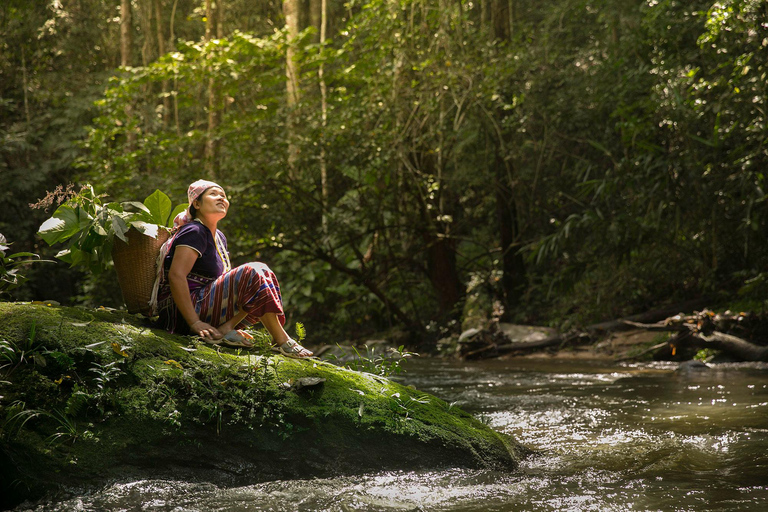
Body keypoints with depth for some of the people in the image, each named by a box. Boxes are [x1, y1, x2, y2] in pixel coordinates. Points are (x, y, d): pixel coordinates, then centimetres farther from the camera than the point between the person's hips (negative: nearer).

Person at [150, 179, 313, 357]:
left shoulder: (219, 238, 19)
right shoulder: (194, 232, -10)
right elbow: (176, 276, -22)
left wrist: (230, 322, 13)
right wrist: (195, 323, -28)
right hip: (180, 314, -10)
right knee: (252, 273, -20)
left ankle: (225, 329, -11)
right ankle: (281, 340, -15)